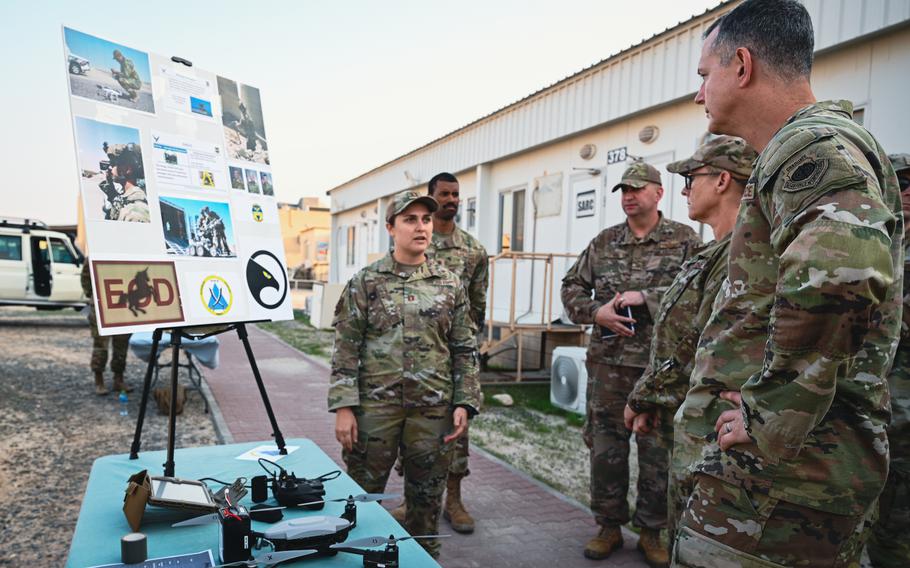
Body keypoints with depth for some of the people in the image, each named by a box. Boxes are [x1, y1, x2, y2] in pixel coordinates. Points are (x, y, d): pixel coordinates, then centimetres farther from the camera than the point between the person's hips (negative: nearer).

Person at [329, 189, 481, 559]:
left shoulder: (450, 285, 5)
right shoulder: (365, 282, 0)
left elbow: (465, 349, 7)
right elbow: (346, 348, -3)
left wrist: (464, 403, -1)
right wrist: (344, 406, -9)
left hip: (433, 409, 2)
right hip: (374, 405, -1)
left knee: (427, 497, 13)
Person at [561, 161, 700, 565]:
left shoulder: (685, 240, 1)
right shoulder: (603, 242, 9)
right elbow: (571, 288, 11)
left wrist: (646, 297, -17)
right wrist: (596, 311, -8)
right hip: (607, 362, 3)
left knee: (658, 450, 8)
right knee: (605, 446, 9)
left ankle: (652, 531, 25)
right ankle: (609, 526, 25)